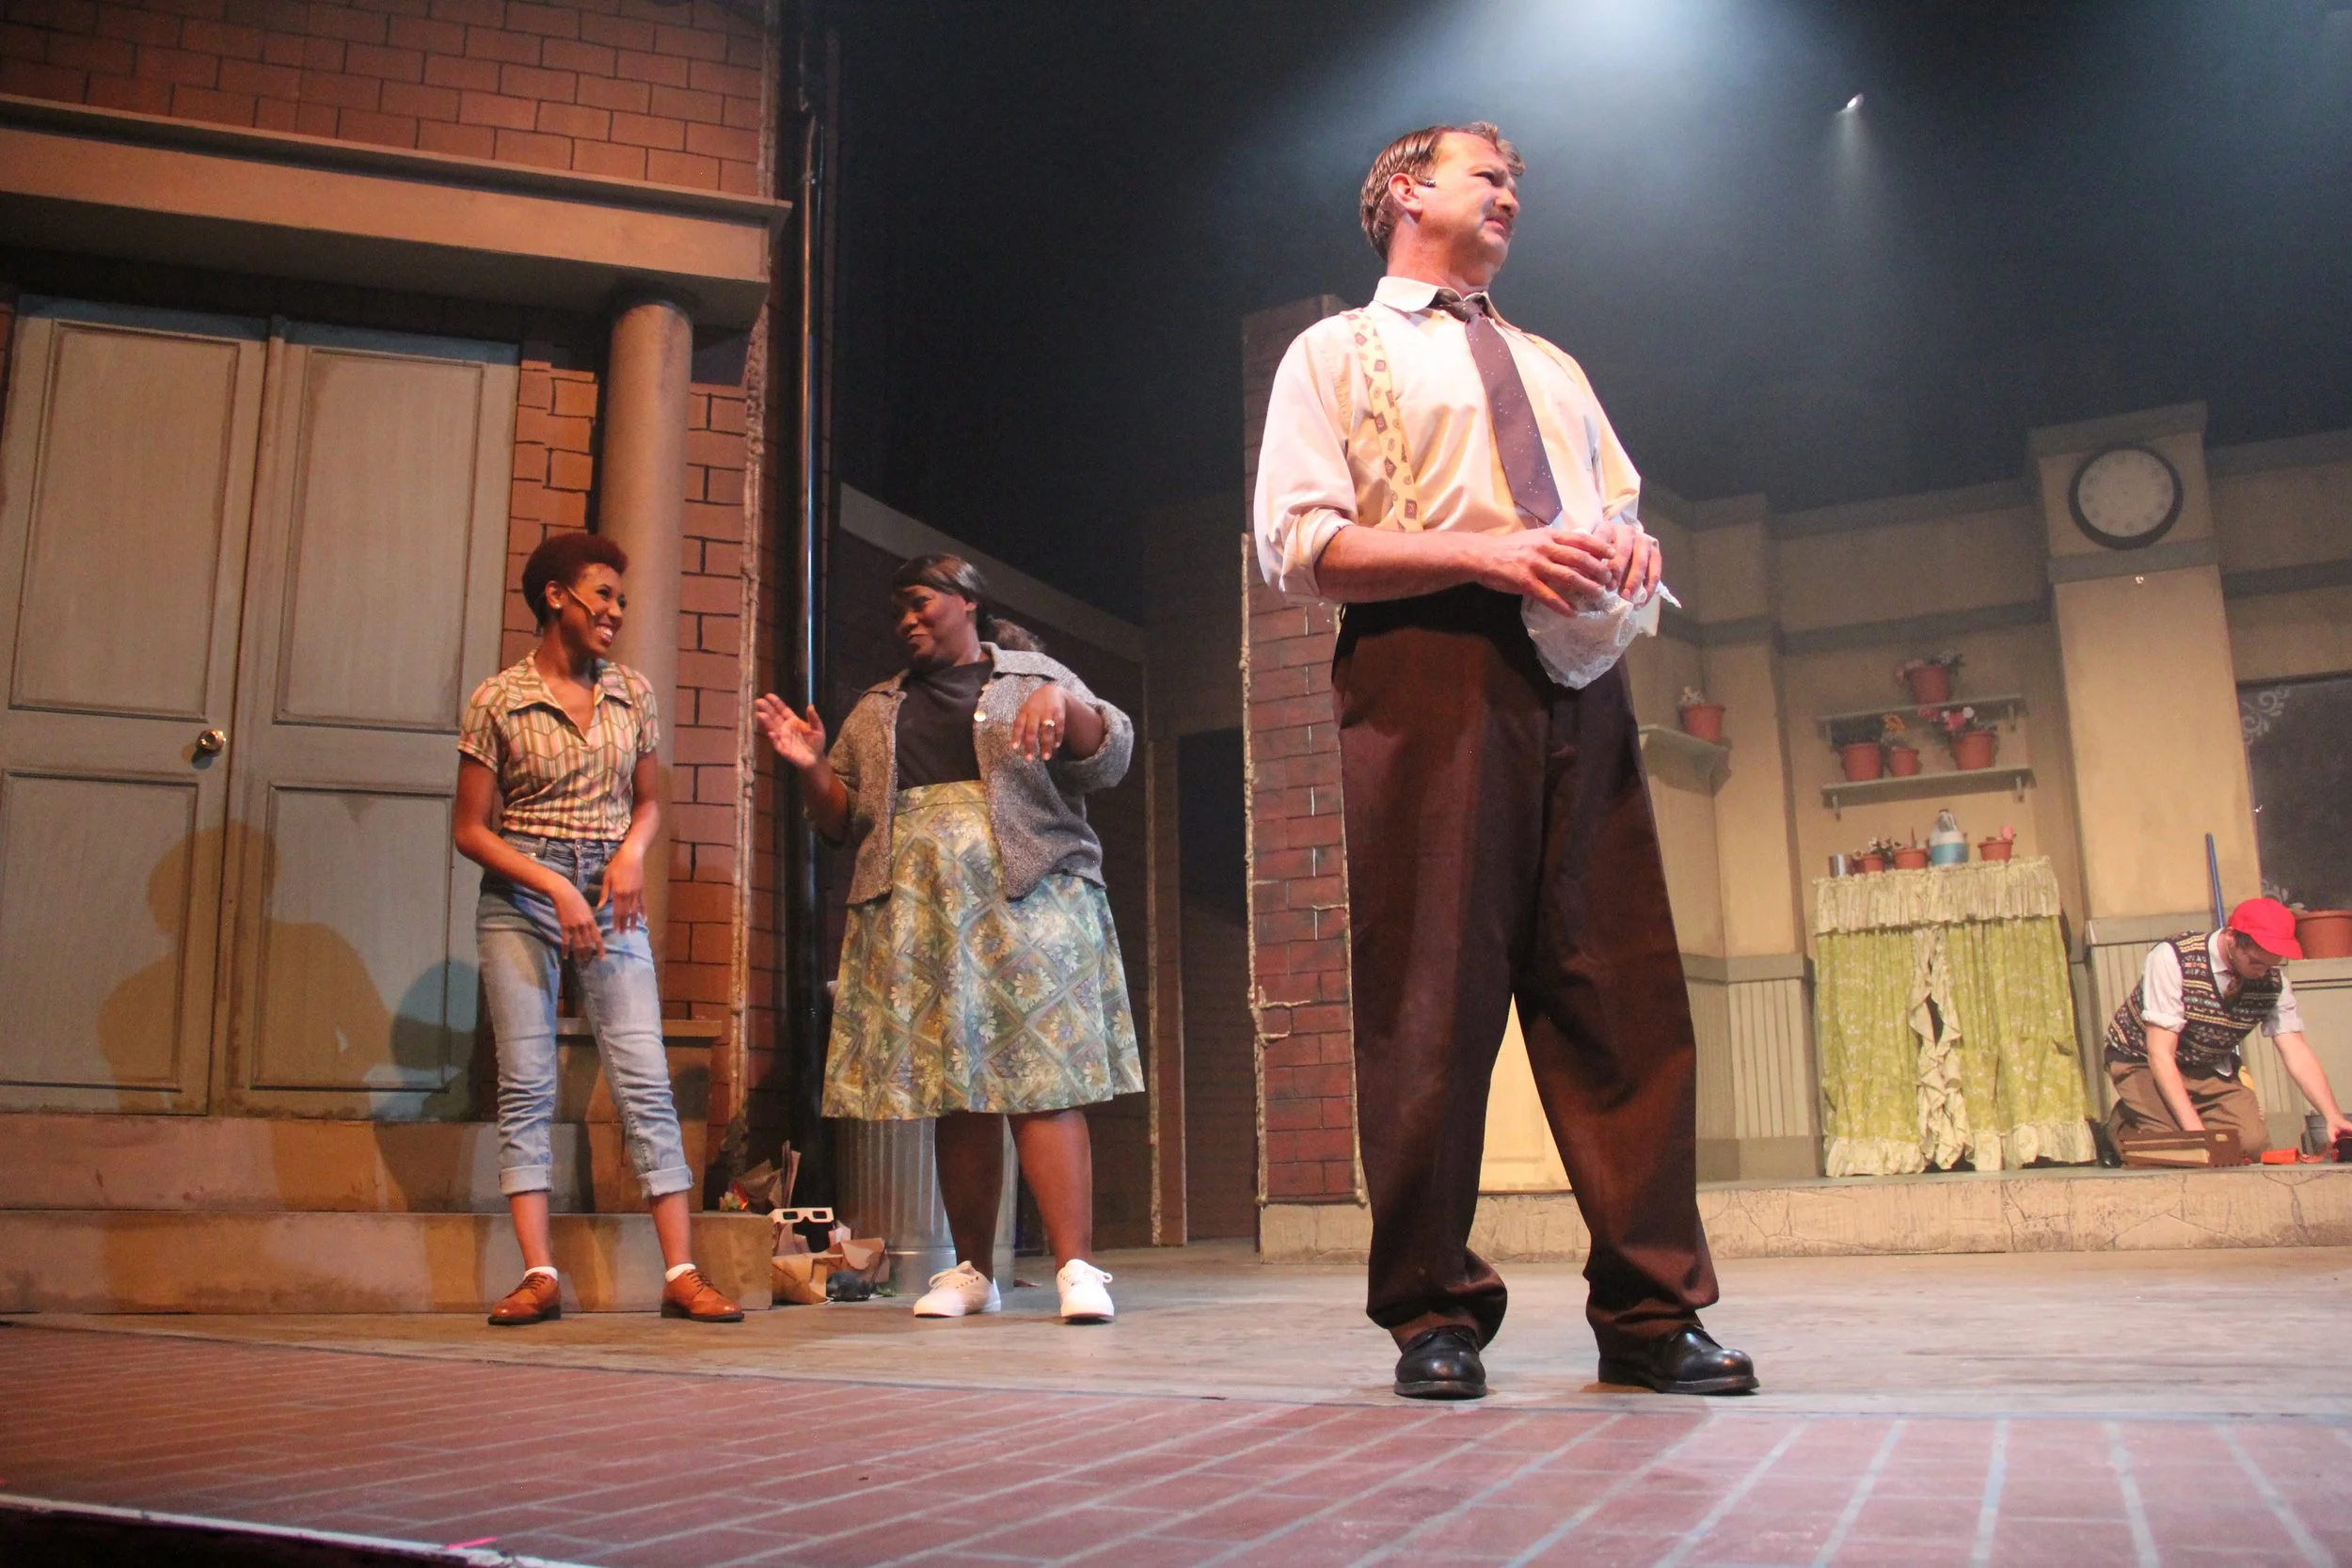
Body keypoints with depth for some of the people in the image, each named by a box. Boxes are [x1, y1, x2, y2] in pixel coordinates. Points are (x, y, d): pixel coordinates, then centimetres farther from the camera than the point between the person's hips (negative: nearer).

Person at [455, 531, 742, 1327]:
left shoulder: (633, 694, 9)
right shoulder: (498, 699, -1)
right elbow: (469, 828, -1)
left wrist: (633, 851, -4)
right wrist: (555, 886, -12)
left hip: (610, 900, 2)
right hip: (518, 897, -2)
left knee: (646, 1080, -5)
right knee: (526, 1083, -4)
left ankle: (681, 1274, -5)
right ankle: (540, 1276, 0)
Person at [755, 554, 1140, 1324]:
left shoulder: (1036, 676, 12)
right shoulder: (876, 710, 23)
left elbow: (1107, 760, 1)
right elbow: (841, 820, 20)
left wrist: (1062, 702, -19)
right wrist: (810, 766, 1)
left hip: (1024, 897, -4)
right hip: (914, 914, 4)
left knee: (1040, 1079, -13)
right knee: (955, 1091, 3)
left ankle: (1076, 1267, -15)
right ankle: (972, 1271, 11)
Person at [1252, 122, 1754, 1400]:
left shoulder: (1552, 368, 31)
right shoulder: (1339, 354, 12)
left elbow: (1620, 512, 29)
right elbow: (1297, 546, -2)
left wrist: (1631, 550, 3)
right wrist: (1487, 553, -13)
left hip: (1576, 674, 5)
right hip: (1430, 672, -5)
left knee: (1625, 993, -2)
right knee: (1432, 996, -6)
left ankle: (1650, 1312, 4)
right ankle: (1435, 1315, 5)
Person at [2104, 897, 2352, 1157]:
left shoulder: (2273, 980, -13)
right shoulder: (2172, 959, -28)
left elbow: (2296, 1053, -11)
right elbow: (2160, 1054, -28)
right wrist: (2193, 1127, -34)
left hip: (2212, 1071, 5)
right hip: (2144, 1062, -5)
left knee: (2254, 1142, -17)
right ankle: (2124, 1123, 6)